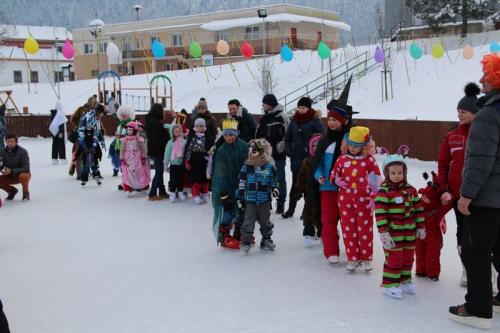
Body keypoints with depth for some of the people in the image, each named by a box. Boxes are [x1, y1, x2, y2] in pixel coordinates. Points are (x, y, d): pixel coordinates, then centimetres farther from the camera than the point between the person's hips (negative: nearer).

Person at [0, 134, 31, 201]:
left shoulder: (22, 152, -22)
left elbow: (26, 169, -26)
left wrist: (11, 171, -37)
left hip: (22, 174, -4)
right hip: (9, 176, 4)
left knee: (23, 176, -37)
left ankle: (26, 193, -7)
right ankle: (12, 191, 10)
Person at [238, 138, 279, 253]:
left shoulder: (269, 167, -1)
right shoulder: (246, 167, -1)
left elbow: (273, 180, 10)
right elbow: (242, 182, 4)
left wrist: (275, 188, -8)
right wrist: (240, 196, 4)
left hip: (264, 200, 1)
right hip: (250, 200, -1)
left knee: (265, 221, 12)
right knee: (248, 221, -4)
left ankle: (266, 240, 25)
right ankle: (246, 241, 1)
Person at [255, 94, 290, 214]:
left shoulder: (282, 117, -11)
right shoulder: (264, 119, 14)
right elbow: (258, 134, 22)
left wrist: (280, 147, -17)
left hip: (278, 154, -7)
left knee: (280, 179, 3)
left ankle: (280, 205, 11)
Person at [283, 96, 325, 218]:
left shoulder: (315, 121, -7)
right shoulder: (294, 121, 8)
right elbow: (287, 138, 17)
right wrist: (289, 151, 6)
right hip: (296, 158, 4)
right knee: (295, 184, 10)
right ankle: (291, 209, 17)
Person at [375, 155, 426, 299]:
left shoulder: (411, 190, 6)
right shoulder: (383, 191, -13)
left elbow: (418, 209, 13)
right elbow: (380, 213, -17)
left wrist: (420, 227, 12)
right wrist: (383, 232, -21)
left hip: (409, 233, 6)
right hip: (393, 233, -6)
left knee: (408, 258, 15)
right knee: (394, 259, -3)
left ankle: (405, 281, 30)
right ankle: (390, 285, 8)